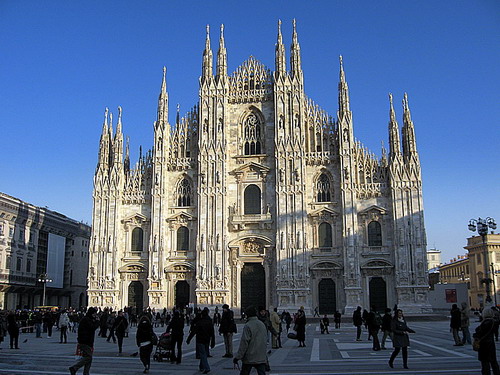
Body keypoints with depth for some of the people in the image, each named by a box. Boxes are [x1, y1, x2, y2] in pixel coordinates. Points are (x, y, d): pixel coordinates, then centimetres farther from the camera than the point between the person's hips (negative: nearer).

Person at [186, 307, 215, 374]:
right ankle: (202, 367, 27)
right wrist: (212, 343, 12)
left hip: (200, 341, -5)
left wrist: (188, 339, -5)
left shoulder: (199, 322, -11)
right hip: (207, 341, 5)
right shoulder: (210, 322, 4)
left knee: (202, 354, -6)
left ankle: (206, 368, -18)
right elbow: (212, 334, 7)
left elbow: (193, 332, -12)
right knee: (205, 354, 17)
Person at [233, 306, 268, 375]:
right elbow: (265, 340, 15)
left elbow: (244, 343, -16)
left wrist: (238, 357, -12)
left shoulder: (247, 326, -13)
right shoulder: (262, 325, 8)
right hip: (261, 358, 5)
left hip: (249, 358, -5)